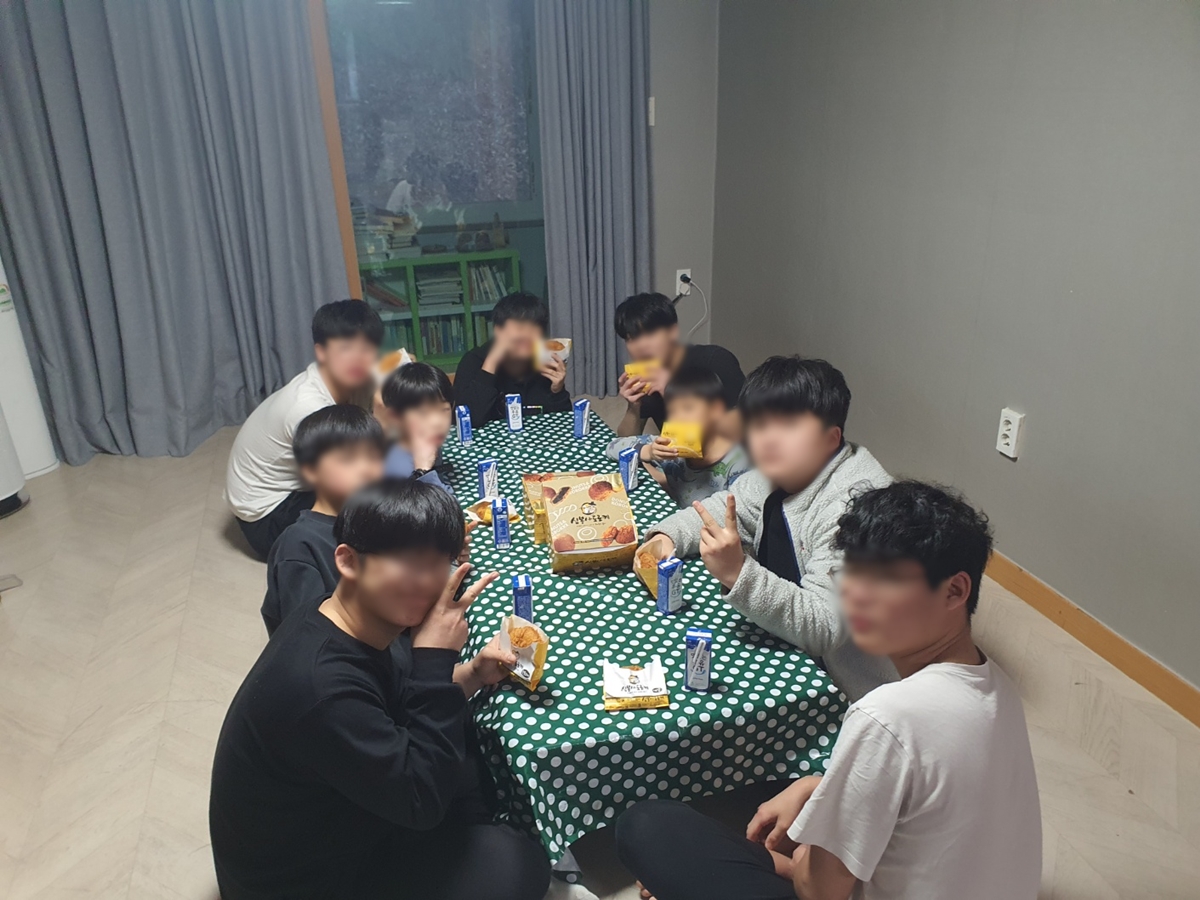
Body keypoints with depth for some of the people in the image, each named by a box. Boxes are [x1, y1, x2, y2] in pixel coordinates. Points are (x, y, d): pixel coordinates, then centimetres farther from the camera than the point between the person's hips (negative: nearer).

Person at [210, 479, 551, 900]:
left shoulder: (368, 622, -11)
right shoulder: (319, 687, -37)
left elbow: (405, 704, 7)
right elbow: (421, 800, -27)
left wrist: (469, 675, -12)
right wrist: (436, 658, -30)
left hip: (328, 817, 8)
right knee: (519, 866, -13)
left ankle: (464, 849, 20)